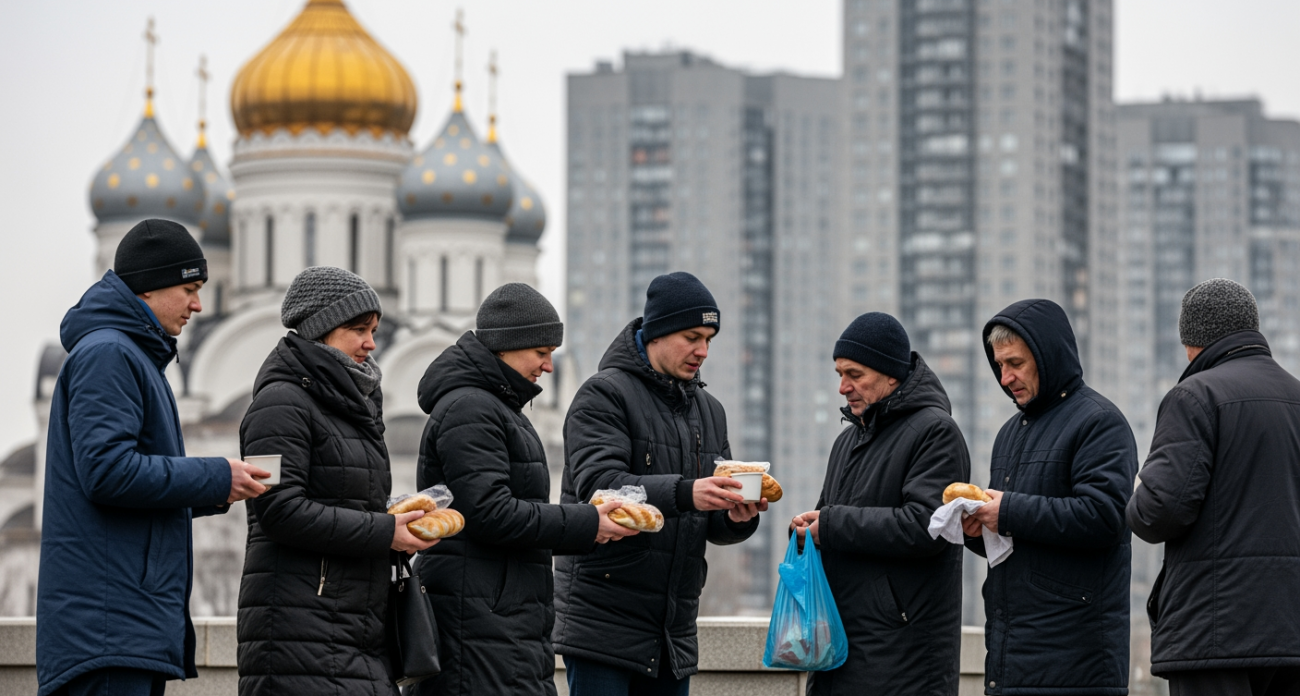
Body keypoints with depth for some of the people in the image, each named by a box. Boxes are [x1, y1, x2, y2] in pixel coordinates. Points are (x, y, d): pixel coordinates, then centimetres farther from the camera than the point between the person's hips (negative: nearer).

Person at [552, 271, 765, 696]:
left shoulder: (708, 410, 18)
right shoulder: (605, 395, -5)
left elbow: (715, 526, 15)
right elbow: (598, 485, -21)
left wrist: (738, 516, -10)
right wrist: (683, 493, -34)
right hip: (604, 625, -7)